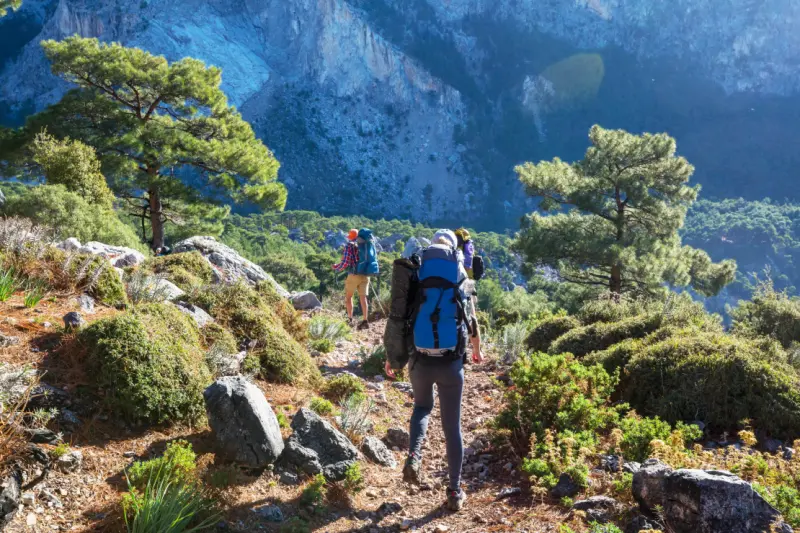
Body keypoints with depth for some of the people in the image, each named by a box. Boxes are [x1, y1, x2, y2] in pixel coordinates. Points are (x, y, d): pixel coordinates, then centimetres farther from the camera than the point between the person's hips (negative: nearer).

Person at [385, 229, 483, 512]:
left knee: (422, 407, 29)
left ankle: (414, 457, 6)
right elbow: (471, 321, 10)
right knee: (452, 426, 10)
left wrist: (391, 357, 13)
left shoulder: (415, 278, 1)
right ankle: (455, 492, 16)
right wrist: (477, 351, 28)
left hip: (420, 361, 1)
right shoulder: (460, 280, 1)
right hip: (451, 363, -1)